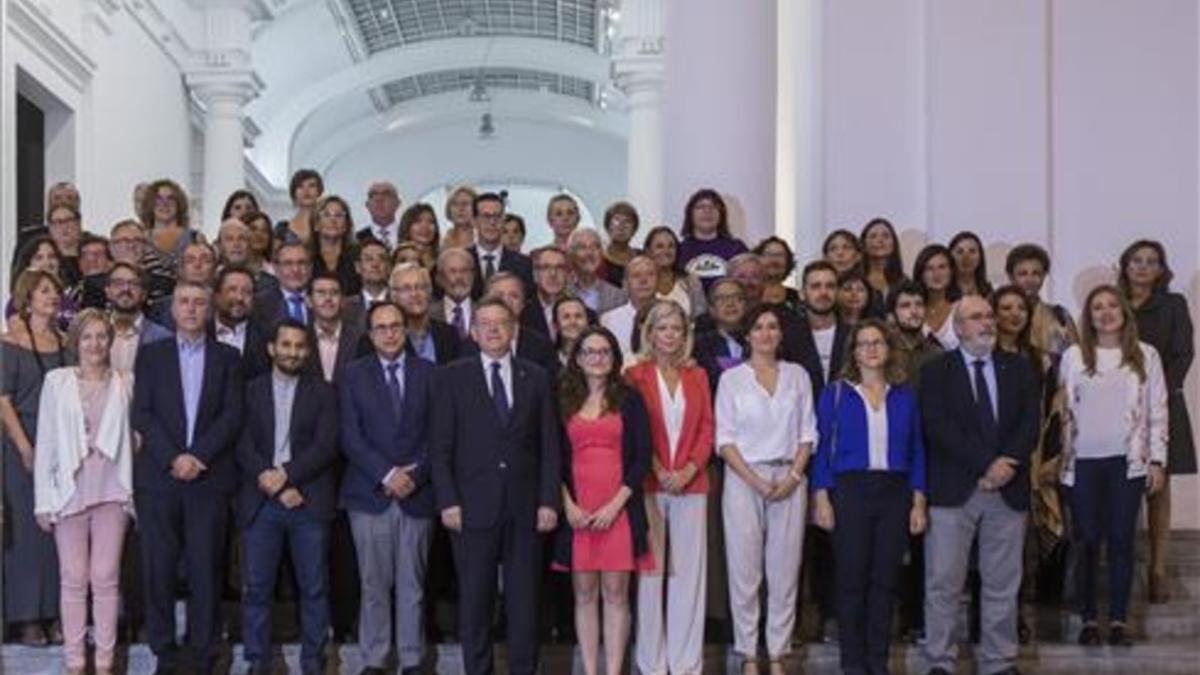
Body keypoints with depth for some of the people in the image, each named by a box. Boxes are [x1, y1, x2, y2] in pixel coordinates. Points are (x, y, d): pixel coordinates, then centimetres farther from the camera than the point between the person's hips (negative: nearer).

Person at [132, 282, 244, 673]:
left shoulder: (227, 357, 11)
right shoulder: (151, 355, 11)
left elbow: (232, 415, 1)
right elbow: (142, 414, 2)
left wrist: (199, 457, -11)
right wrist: (173, 458, -11)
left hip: (209, 477, 0)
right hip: (158, 477, 0)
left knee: (206, 568, -1)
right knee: (159, 568, 1)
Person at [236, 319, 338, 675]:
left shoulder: (323, 392, 7)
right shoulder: (251, 390, 8)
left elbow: (326, 446, -4)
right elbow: (244, 447, 0)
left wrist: (286, 474, -14)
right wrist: (275, 486, -11)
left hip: (310, 501, 0)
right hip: (260, 502, 1)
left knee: (314, 588, 3)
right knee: (256, 588, 2)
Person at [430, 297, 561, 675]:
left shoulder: (536, 378, 10)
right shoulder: (452, 378, 5)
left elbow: (549, 445, 7)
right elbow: (441, 446, 1)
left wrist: (549, 501, -1)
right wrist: (447, 501, -7)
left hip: (525, 507, 1)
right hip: (474, 506, -1)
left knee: (524, 598, 3)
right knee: (474, 599, 3)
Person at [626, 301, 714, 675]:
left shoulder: (698, 376, 12)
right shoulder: (635, 376, 3)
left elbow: (706, 429, 9)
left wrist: (689, 469, -6)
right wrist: (657, 470, -10)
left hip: (690, 485, 3)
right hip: (648, 486, -2)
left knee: (689, 572, 2)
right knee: (650, 571, -1)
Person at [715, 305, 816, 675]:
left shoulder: (798, 375, 11)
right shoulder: (732, 378, 4)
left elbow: (807, 433, 8)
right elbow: (725, 438, -1)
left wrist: (793, 477, -6)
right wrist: (755, 480, -11)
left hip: (789, 480, 2)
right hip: (744, 478, -2)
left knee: (785, 569, 1)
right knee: (744, 569, -2)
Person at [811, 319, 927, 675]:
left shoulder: (905, 396, 9)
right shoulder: (835, 393, 3)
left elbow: (916, 450, 10)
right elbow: (822, 448, 1)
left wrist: (918, 501, 3)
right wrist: (821, 498, -7)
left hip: (895, 492, 2)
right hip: (850, 490, -2)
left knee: (885, 580, 5)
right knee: (852, 580, 0)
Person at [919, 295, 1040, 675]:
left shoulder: (1019, 369, 13)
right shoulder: (936, 371, 3)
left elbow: (1030, 422, 3)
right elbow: (938, 427, -9)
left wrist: (1007, 464, -13)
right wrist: (985, 465, -15)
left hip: (1008, 488, 3)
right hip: (952, 490, -3)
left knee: (1003, 583, 6)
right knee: (943, 582, -2)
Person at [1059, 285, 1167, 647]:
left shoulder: (1145, 356, 5)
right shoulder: (1073, 356, 4)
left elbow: (1158, 411, 5)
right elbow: (1062, 409, 5)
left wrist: (1157, 460, 0)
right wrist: (1057, 457, 1)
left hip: (1127, 461, 0)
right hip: (1084, 461, 0)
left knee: (1122, 539, 2)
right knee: (1087, 540, 2)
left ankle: (1119, 619, 9)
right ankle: (1088, 618, 9)